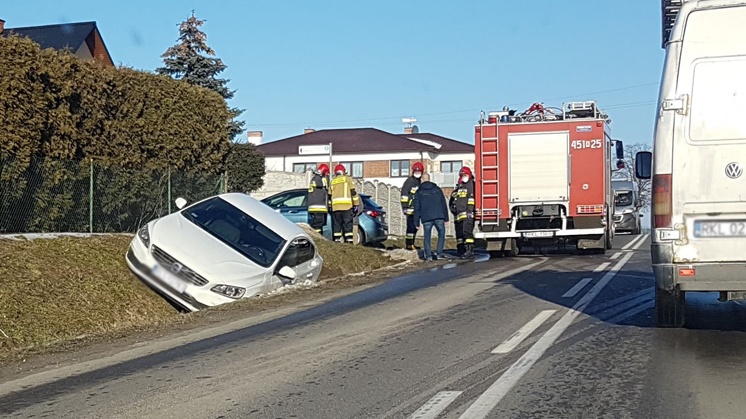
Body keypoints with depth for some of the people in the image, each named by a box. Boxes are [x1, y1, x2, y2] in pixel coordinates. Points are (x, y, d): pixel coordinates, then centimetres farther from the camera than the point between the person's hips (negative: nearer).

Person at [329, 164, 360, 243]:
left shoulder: (333, 181, 19)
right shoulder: (347, 179, 7)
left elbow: (330, 195, 20)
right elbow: (353, 192, 0)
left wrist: (330, 207, 27)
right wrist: (356, 204, 1)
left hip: (335, 206, 3)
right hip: (346, 206, -3)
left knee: (337, 224, 7)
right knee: (348, 224, -3)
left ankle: (337, 239, 4)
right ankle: (349, 240, -9)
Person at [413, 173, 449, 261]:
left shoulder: (419, 192, 7)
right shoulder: (437, 189, 12)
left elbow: (417, 208, 5)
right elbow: (444, 205, 11)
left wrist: (417, 222, 9)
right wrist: (446, 218, 14)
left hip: (426, 218, -1)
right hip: (439, 217, 1)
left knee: (427, 236, 6)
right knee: (441, 234, 12)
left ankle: (428, 255, -1)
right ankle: (439, 253, 4)